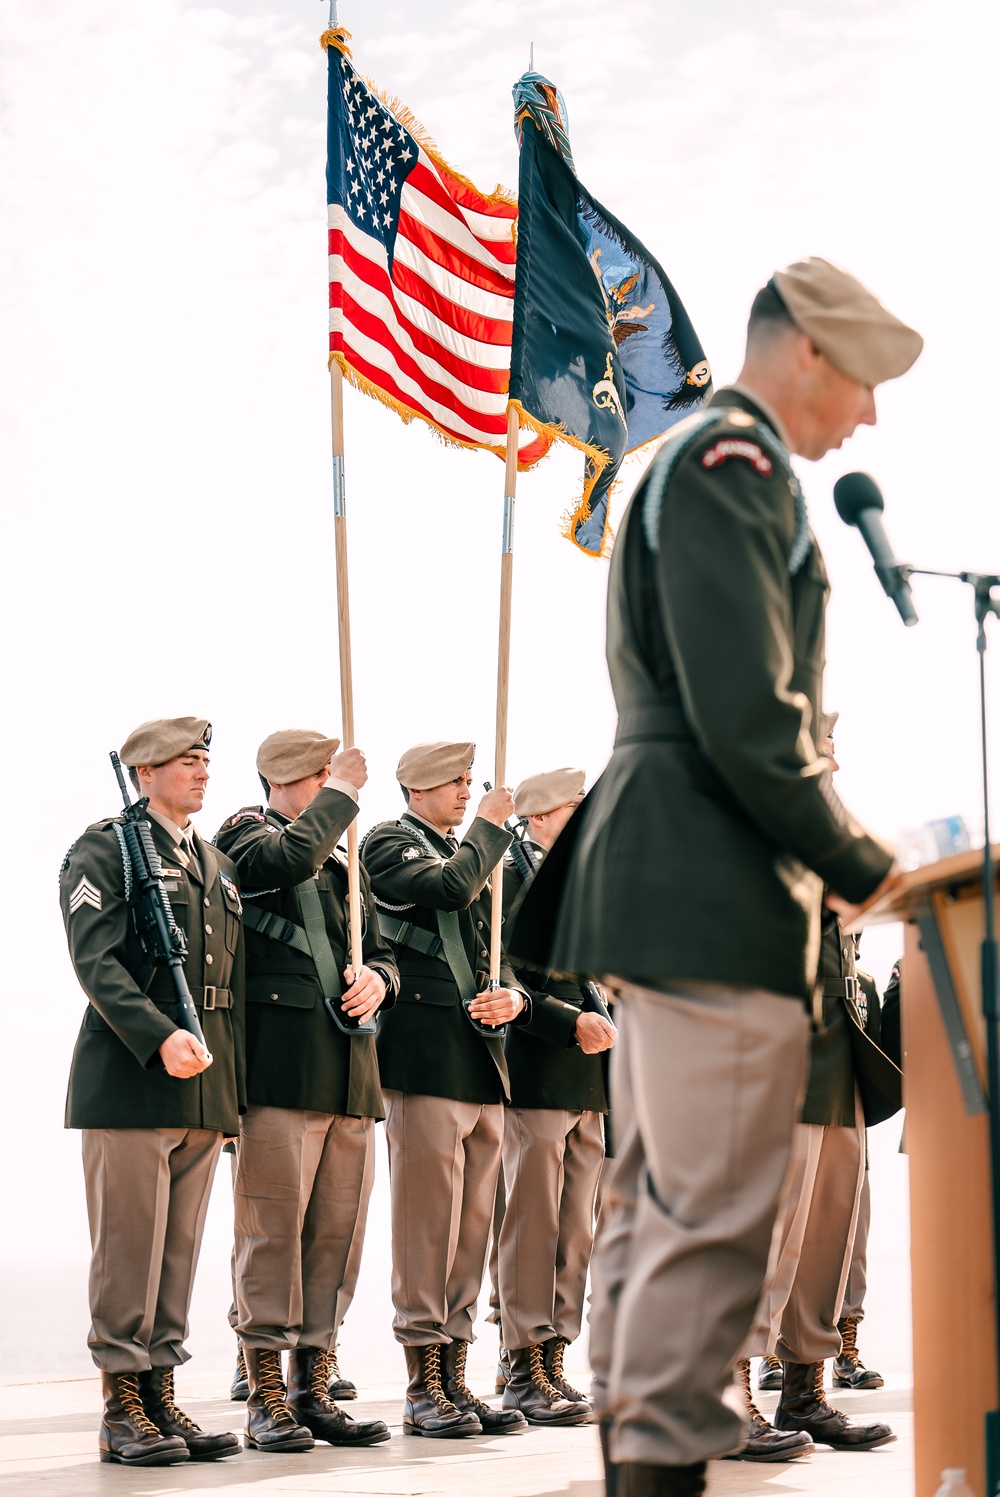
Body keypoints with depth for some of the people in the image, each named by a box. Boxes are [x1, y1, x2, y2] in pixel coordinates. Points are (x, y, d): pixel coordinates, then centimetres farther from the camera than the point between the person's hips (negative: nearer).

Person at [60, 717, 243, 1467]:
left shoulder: (219, 865, 19)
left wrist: (236, 1090, 14)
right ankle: (122, 1410, 3)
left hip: (205, 1087, 7)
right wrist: (162, 1039, -26)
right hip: (129, 1080, -6)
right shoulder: (105, 849, -2)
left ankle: (161, 1397, 15)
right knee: (128, 1248, -4)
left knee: (180, 1249, 8)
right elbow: (97, 963, -14)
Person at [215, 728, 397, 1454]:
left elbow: (382, 952, 25)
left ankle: (313, 1390, 14)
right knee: (273, 1229, -6)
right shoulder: (246, 835, 3)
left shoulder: (344, 865, 24)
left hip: (350, 1070, 7)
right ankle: (266, 1398, 0)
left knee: (337, 1232, 7)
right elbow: (290, 855, -20)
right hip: (281, 1065, -7)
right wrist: (343, 792, -8)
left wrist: (377, 980, 2)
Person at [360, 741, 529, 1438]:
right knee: (428, 1220, -8)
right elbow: (448, 886, -18)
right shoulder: (390, 843, 1)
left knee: (472, 1224, 7)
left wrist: (513, 997, 1)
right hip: (428, 1058, -8)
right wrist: (490, 826, -3)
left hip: (484, 1062, 8)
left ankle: (455, 1378, 12)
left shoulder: (472, 854, 24)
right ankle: (424, 1388, -3)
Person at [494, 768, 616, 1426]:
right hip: (539, 1076, -8)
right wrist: (572, 1022, -20)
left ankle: (554, 1360, 14)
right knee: (533, 1222, -5)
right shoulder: (511, 880, -4)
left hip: (594, 1082, 8)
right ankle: (526, 1370, -1)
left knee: (577, 1228, 8)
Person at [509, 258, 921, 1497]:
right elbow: (747, 716, -20)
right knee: (714, 1207, -10)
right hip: (716, 888, -11)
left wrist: (828, 861, 16)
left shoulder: (691, 465, 23)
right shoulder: (734, 467, -10)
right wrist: (865, 870, -11)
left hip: (656, 878, 11)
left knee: (659, 1196, 13)